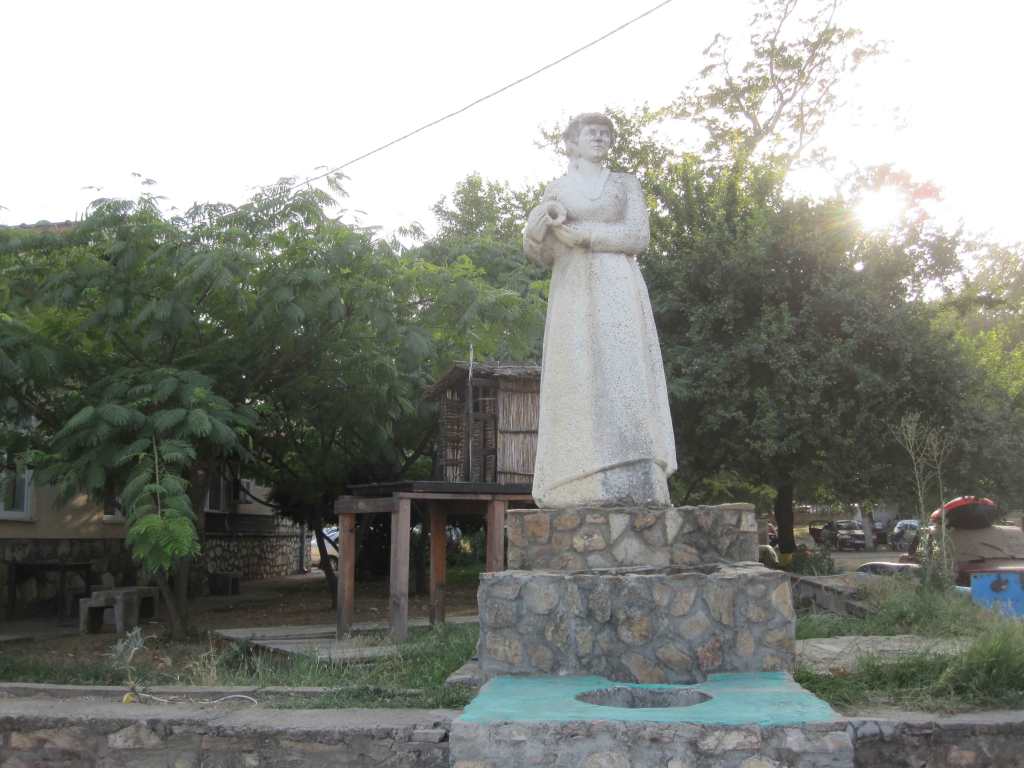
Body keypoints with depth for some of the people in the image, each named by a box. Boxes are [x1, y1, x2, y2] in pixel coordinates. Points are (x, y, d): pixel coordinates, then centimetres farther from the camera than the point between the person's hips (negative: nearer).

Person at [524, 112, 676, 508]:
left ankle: (627, 486, -19)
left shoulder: (626, 183, 15)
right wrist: (540, 222, -12)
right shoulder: (556, 189, 20)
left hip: (616, 289, -1)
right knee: (577, 380, -10)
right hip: (572, 294, 1)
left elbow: (638, 237, 0)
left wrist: (575, 231, -6)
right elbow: (537, 250, 11)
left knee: (621, 375, -14)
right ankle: (584, 486, -14)